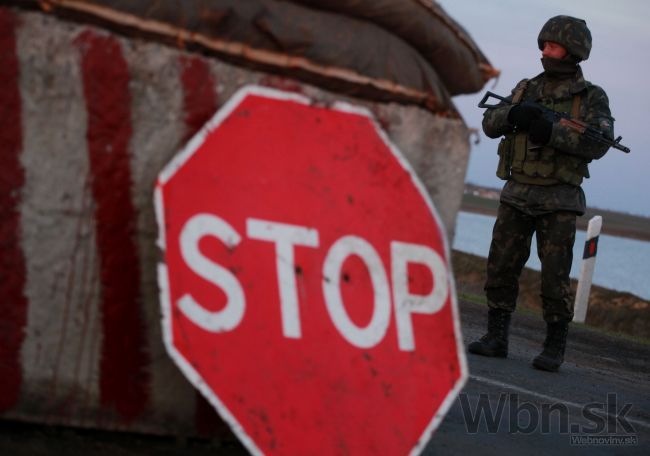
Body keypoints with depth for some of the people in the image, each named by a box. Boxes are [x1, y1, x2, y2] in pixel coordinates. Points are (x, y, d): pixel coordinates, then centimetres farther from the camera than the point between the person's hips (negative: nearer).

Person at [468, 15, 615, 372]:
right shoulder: (526, 89, 12)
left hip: (559, 200, -4)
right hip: (517, 195, 4)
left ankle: (555, 348, 3)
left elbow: (599, 143, -14)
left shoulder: (592, 97, 0)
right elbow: (490, 124, 4)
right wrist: (513, 114, -18)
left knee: (555, 276, -6)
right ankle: (496, 339, 9)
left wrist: (552, 132, -24)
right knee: (501, 268, 1)